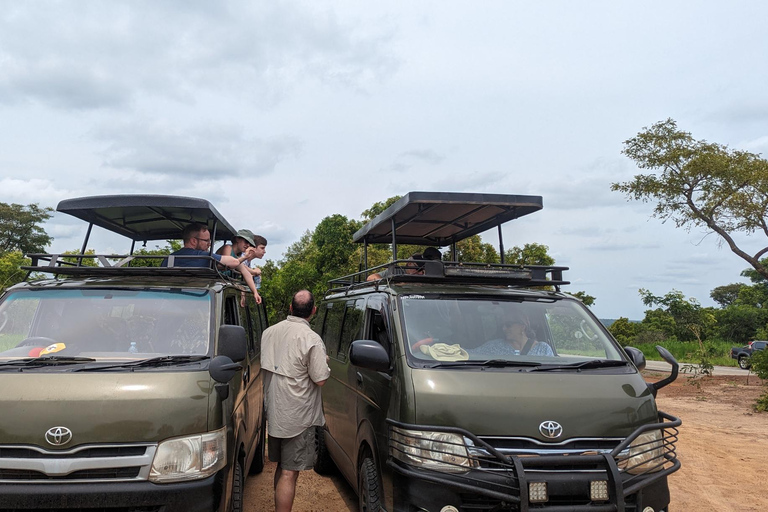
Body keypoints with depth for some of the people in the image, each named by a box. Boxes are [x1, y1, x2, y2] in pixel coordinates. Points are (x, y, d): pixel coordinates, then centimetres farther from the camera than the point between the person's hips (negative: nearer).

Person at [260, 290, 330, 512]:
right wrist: (325, 363, 1)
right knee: (289, 473, -1)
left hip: (274, 411, 7)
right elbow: (320, 379, -17)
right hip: (298, 416, -7)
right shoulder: (312, 339, -19)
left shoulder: (269, 331, 2)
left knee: (281, 467, 21)